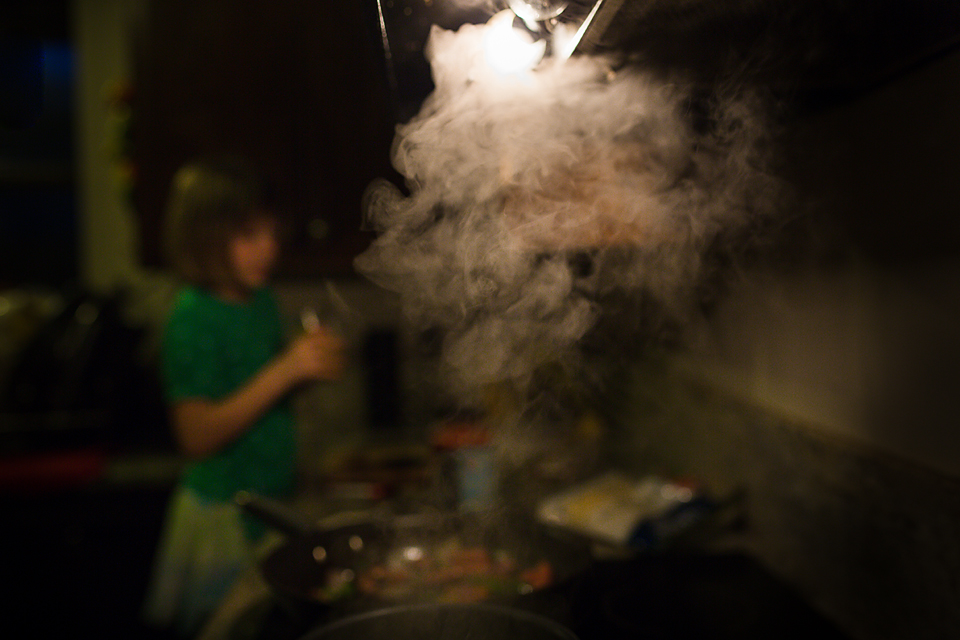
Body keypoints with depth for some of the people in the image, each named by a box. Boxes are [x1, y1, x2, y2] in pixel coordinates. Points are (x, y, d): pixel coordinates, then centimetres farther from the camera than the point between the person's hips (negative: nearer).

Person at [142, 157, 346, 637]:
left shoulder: (261, 299, 4)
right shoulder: (194, 318, -19)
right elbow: (197, 436, -23)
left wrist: (313, 361, -5)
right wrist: (286, 370, -29)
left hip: (274, 503, 7)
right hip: (226, 519, -7)